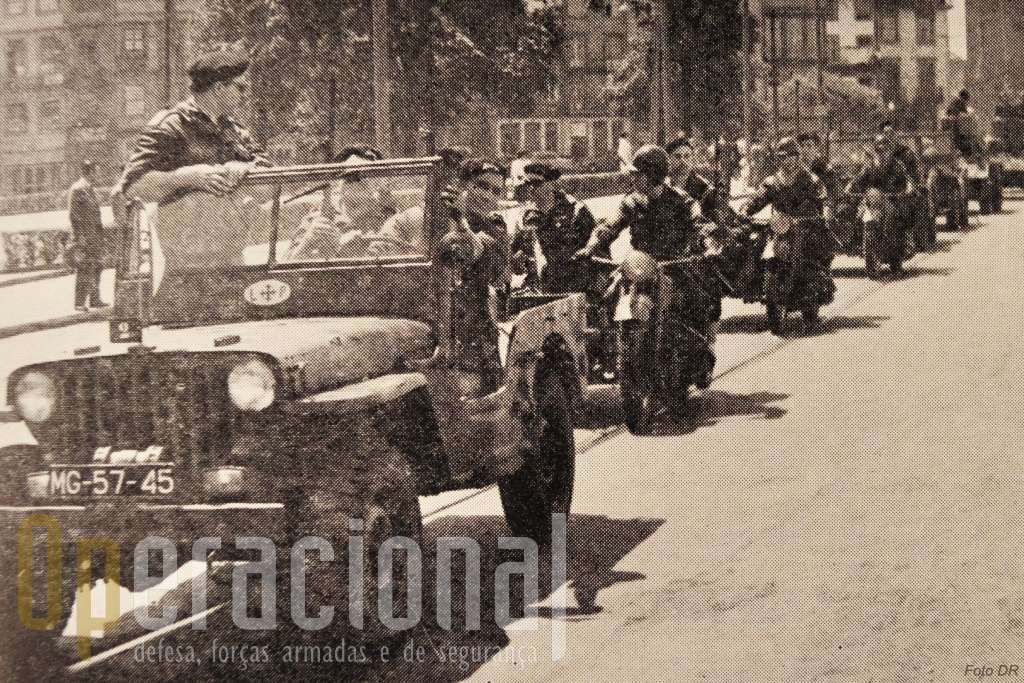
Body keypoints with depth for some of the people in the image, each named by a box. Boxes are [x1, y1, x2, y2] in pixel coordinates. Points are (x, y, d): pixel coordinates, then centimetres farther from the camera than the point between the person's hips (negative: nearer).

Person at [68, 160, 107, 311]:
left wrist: (100, 230, 18)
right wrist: (80, 236, -18)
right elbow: (73, 214, -14)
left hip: (95, 235, 9)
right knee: (83, 268, -9)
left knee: (96, 266, 10)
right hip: (84, 235, -9)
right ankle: (80, 302, -7)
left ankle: (95, 299, 17)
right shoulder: (77, 189, -10)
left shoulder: (92, 189, 18)